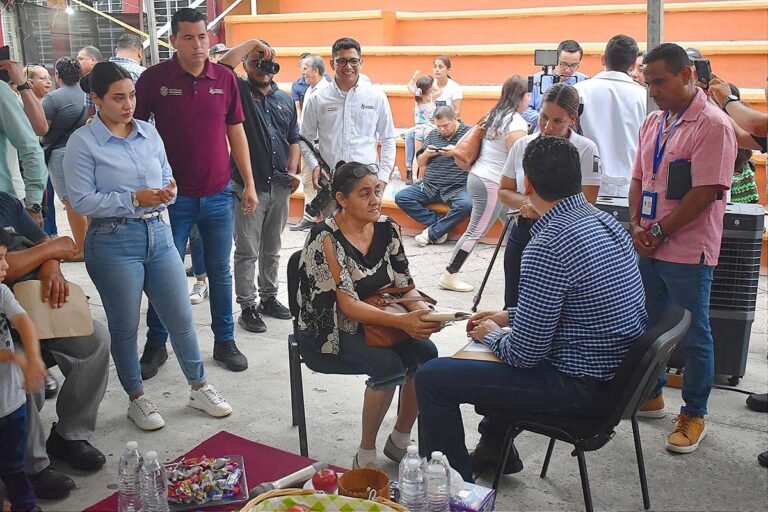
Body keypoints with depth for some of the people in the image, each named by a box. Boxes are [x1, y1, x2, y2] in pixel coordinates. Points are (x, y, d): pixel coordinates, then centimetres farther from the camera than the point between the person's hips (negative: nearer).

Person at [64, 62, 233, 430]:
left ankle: (199, 389, 26)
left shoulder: (149, 133, 7)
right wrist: (135, 199, -21)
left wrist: (169, 191, -9)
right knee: (124, 327, 9)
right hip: (114, 241, -4)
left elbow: (167, 176, 15)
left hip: (158, 233, 5)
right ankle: (137, 399, 27)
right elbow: (82, 201, -13)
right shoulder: (82, 143, -7)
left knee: (181, 317, 10)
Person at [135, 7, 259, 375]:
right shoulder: (154, 78, -6)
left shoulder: (225, 79, 0)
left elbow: (236, 133, 7)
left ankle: (225, 341, 25)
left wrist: (249, 185, 6)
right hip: (172, 196, -2)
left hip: (218, 195, 2)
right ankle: (156, 343, 24)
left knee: (220, 271, 11)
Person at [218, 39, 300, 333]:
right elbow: (222, 66, -21)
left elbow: (293, 140, 15)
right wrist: (252, 43, -14)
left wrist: (292, 171, 1)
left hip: (279, 186, 5)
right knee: (247, 251, 2)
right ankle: (247, 306, 11)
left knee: (272, 249, 16)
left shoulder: (285, 100, 13)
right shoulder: (240, 92, -1)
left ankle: (269, 298, 29)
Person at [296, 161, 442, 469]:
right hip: (333, 326, -5)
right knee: (388, 365, -30)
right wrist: (402, 322, -34)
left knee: (426, 353, -21)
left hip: (379, 319, 5)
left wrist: (421, 312, -22)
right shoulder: (326, 237, -18)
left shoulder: (388, 229, 0)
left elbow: (404, 285, 1)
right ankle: (365, 455, -10)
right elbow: (347, 305, -22)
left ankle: (399, 442, 0)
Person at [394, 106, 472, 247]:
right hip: (430, 186, 5)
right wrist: (426, 154, -4)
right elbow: (421, 164, 19)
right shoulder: (433, 135, 14)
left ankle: (432, 233, -17)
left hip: (458, 187, -4)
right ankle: (438, 224, -12)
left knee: (466, 204, -36)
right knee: (401, 198, -14)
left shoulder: (468, 132, 1)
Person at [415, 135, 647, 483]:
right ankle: (495, 450, 43)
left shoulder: (547, 246, -26)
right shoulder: (605, 222, 3)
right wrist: (507, 317, 17)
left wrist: (491, 335, -1)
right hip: (617, 371, 10)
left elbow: (526, 354, -21)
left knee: (432, 378, -7)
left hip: (582, 388, -10)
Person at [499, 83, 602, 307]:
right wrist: (525, 202, -10)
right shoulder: (522, 145, 3)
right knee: (513, 308, 12)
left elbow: (586, 203, -12)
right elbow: (504, 191, 11)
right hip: (522, 234, 4)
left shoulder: (586, 150, -8)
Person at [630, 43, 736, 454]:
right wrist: (637, 227, -2)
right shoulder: (653, 123, 11)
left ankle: (694, 416, 18)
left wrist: (659, 231, -15)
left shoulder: (713, 125, -12)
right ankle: (651, 395, 34)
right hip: (648, 247, 7)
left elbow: (706, 192, -18)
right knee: (647, 325, 17)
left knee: (693, 336, 4)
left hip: (687, 251, -7)